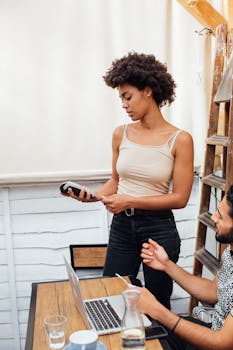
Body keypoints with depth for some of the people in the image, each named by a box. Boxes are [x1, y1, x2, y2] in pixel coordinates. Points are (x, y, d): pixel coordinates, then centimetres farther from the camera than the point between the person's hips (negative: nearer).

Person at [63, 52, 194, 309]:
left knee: (158, 303, 14)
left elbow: (180, 198, -11)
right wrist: (93, 195, -10)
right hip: (122, 227, 3)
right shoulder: (121, 134, 1)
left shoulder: (180, 140, -10)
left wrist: (131, 201, -18)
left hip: (159, 229, -3)